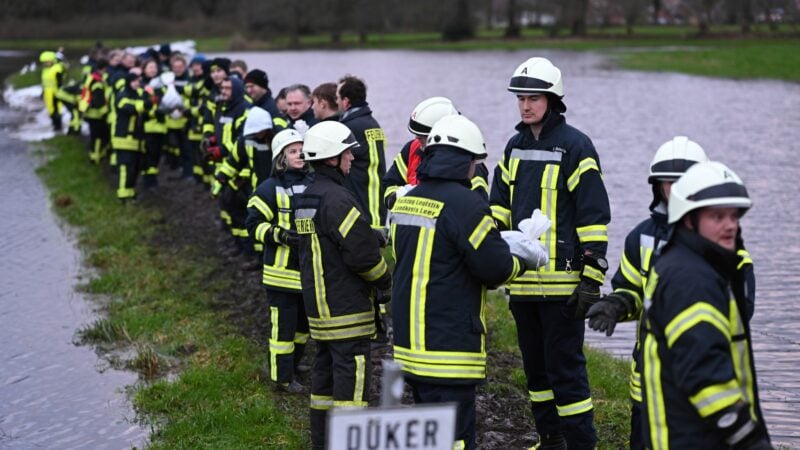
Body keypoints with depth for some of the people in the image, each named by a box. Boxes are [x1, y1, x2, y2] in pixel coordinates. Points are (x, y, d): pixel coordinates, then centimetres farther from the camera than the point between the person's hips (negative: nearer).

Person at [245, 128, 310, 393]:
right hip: (282, 271, -6)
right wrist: (279, 234, -25)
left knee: (304, 323, 17)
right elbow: (254, 224, -11)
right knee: (283, 326, -1)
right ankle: (282, 377, 10)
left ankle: (292, 366, 34)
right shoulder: (270, 189, -9)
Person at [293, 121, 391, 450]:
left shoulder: (307, 197, 13)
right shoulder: (336, 199, -19)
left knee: (326, 368, 16)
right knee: (351, 374, -7)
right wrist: (386, 281, -3)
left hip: (320, 303, 10)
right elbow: (362, 252, -20)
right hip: (346, 308, -10)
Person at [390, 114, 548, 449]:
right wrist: (525, 261, 6)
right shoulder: (465, 203, -17)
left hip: (411, 339, 9)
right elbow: (495, 267, -15)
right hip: (448, 345, -9)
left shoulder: (407, 199, 10)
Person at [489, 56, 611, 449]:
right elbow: (499, 205, 18)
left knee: (565, 367, -5)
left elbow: (595, 217, -11)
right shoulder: (515, 148, 13)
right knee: (535, 365, 15)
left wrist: (592, 280, -14)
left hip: (562, 280, -7)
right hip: (523, 280, 8)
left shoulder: (575, 146, -8)